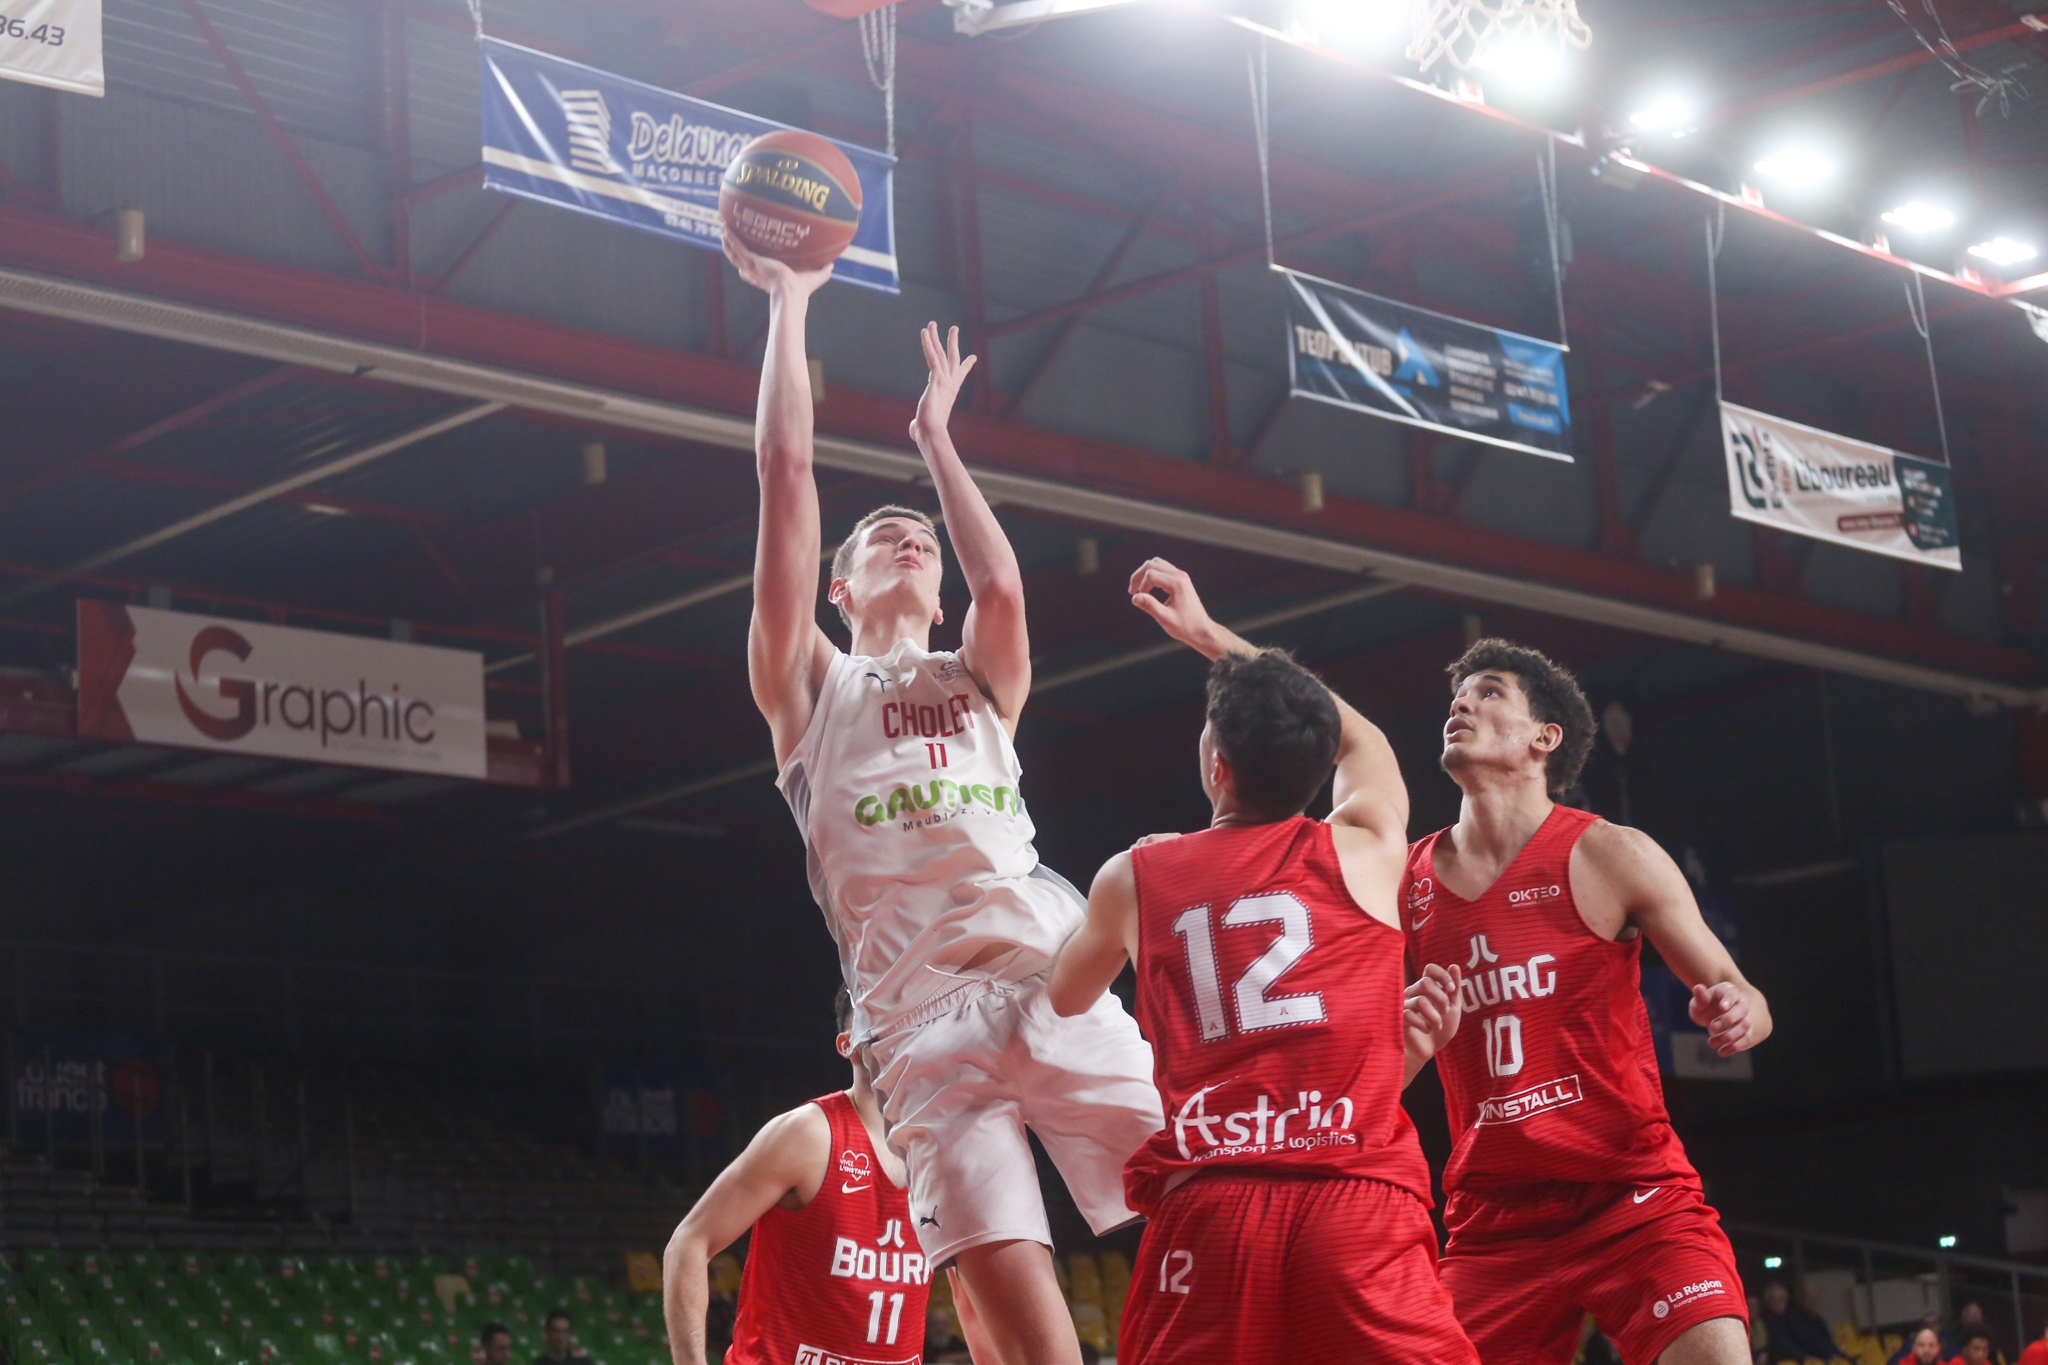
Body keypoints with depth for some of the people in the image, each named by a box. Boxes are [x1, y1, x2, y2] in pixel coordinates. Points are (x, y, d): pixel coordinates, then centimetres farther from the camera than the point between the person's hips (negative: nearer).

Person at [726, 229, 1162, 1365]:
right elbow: (787, 475, 14)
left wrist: (935, 435, 19)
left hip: (1056, 984, 3)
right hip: (923, 1018, -3)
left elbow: (1002, 588, 5)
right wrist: (789, 303, 19)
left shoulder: (979, 682, 28)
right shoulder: (811, 686, 22)